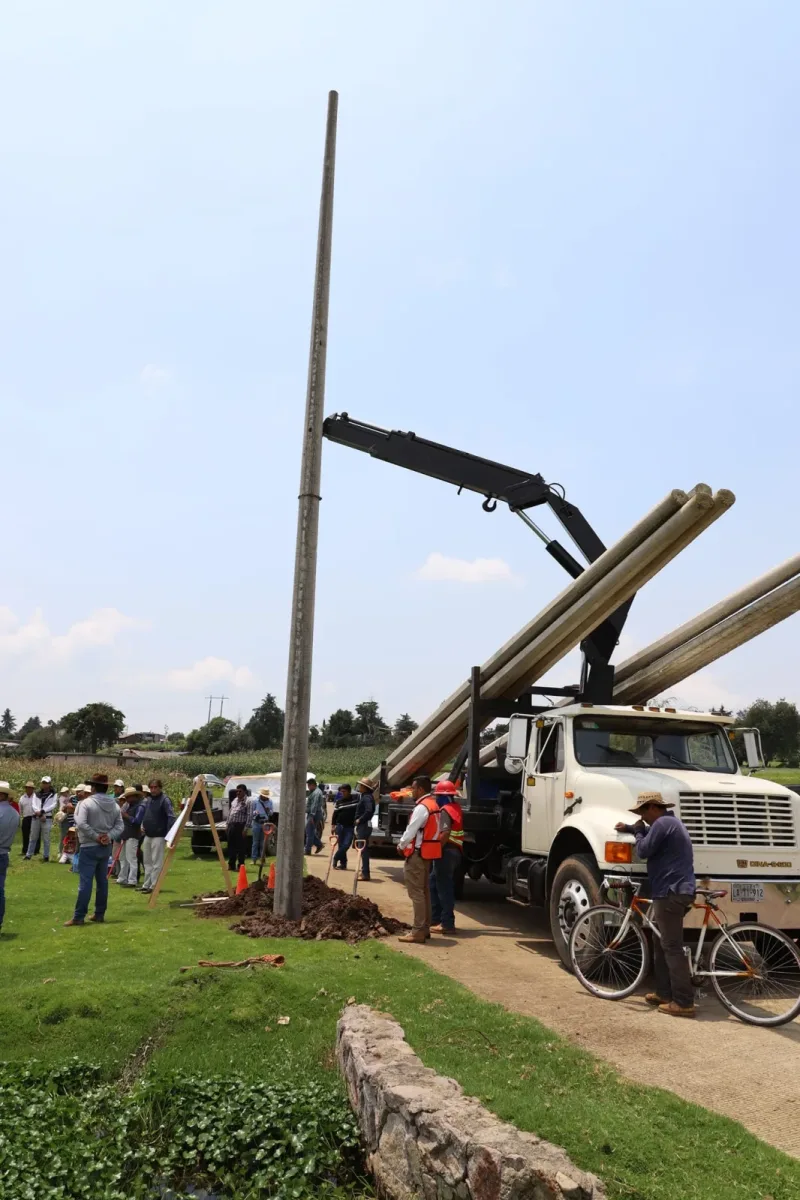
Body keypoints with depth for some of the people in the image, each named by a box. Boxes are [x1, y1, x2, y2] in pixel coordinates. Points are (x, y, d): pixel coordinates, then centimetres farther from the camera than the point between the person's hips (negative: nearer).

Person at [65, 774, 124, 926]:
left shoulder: (87, 803, -12)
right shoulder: (114, 805, 7)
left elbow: (81, 824, -22)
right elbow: (119, 826, 2)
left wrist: (96, 837, -15)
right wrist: (108, 836, -9)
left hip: (90, 847, -6)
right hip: (106, 847, 6)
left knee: (85, 882, -4)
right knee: (102, 881, 12)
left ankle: (79, 916, -2)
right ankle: (99, 914, 18)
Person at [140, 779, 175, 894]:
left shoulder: (165, 800, -14)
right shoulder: (149, 799, 11)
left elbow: (171, 817, -20)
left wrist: (168, 834, -25)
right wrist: (143, 824, 10)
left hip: (158, 836, -9)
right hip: (147, 835, 9)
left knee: (157, 863, -3)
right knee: (147, 861, 15)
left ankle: (154, 886, 3)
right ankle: (146, 885, 24)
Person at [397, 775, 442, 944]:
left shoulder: (422, 807, -19)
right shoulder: (432, 805, 13)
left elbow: (411, 830, -19)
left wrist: (401, 845, -2)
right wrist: (405, 844, 12)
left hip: (418, 853, -10)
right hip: (426, 853, 10)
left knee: (416, 892, -7)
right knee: (424, 891, 15)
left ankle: (418, 931, -6)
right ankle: (425, 928, 21)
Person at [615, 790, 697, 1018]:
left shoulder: (663, 823, -15)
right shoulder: (670, 822, 19)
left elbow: (644, 850, -14)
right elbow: (653, 836, 37)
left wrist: (637, 832, 2)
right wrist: (630, 828, 27)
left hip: (670, 893, -11)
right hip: (675, 891, 11)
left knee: (672, 948, -7)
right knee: (661, 943, 17)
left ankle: (683, 1002, -5)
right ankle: (664, 993, 23)